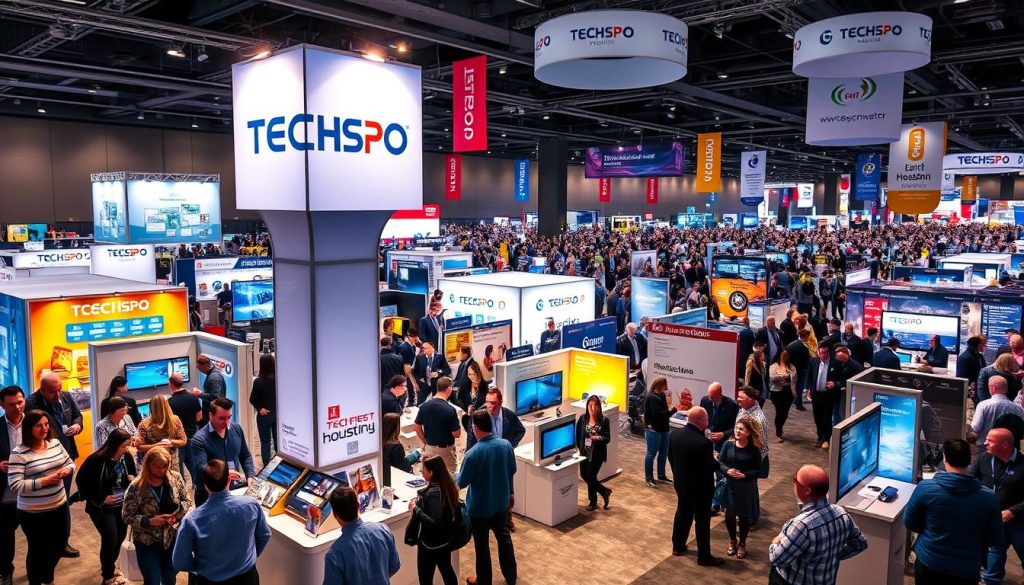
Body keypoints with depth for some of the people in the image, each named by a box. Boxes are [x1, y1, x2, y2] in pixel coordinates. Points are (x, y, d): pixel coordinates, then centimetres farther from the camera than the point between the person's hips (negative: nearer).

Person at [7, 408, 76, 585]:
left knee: (60, 545, 19)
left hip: (60, 506, 6)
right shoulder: (19, 453, -17)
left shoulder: (55, 443, 1)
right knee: (38, 550, 12)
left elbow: (70, 463, 12)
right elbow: (14, 485, -20)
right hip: (34, 514, -6)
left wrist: (66, 470, -10)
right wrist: (44, 481, -26)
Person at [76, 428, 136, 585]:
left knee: (120, 536, 11)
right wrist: (101, 499, -14)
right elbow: (81, 481, -13)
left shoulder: (127, 457, -7)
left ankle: (108, 566, 39)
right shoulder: (96, 460, -21)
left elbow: (133, 475, 10)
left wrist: (132, 479, -14)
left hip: (122, 505, 5)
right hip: (102, 507, -5)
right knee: (110, 538, -10)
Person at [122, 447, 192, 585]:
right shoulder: (136, 487, -17)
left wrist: (178, 514, -16)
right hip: (147, 542, -3)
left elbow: (187, 500, 3)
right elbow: (127, 516, -12)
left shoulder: (176, 478, -8)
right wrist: (150, 521, -23)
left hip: (172, 538, 3)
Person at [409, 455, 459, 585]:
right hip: (445, 539, 8)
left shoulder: (433, 493, -29)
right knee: (446, 569, 26)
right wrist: (420, 501, 3)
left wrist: (416, 509, -25)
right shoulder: (447, 485, -4)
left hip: (431, 544, -8)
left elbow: (434, 523, -35)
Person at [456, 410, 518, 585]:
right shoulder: (506, 445, -11)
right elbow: (512, 471, 4)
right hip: (501, 502, 5)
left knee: (482, 545, 13)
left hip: (480, 507, -5)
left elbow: (461, 483, -16)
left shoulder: (473, 453, -27)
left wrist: (456, 476, 8)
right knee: (504, 538, 23)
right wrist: (510, 493, 20)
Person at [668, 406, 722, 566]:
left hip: (680, 483, 6)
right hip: (700, 487, -6)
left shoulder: (675, 433, -8)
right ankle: (704, 557, 23)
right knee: (702, 521, 9)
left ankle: (677, 547, 37)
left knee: (682, 514, 23)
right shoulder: (703, 442, -30)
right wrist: (716, 460, -1)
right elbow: (711, 467, -22)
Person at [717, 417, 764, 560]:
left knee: (744, 517, 12)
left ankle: (742, 544, 35)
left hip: (746, 488, -2)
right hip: (729, 486, 2)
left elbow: (758, 470, -8)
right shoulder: (728, 444, -8)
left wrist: (744, 475, -22)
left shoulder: (754, 449, -13)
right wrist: (727, 470, -21)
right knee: (729, 516, 9)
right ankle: (732, 541, 35)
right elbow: (720, 462, -2)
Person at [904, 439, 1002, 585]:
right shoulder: (989, 498, -13)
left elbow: (909, 523, -2)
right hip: (966, 571, 1)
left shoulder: (925, 488, -16)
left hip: (928, 564, 0)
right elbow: (996, 542, -1)